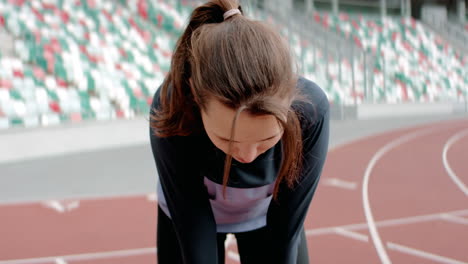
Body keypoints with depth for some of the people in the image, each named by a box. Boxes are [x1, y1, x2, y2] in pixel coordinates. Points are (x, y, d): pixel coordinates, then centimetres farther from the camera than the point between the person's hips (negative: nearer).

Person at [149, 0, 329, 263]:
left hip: (269, 215, 1)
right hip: (190, 216, -1)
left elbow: (287, 228, -26)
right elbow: (193, 232, -29)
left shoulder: (310, 110, -36)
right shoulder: (173, 108, -37)